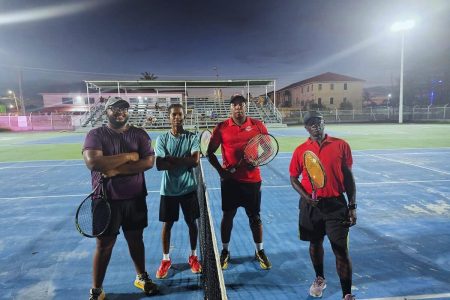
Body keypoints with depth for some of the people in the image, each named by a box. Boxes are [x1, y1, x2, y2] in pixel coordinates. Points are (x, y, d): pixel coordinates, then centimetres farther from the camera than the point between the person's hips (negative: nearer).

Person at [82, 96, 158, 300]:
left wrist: (117, 170, -18)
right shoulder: (95, 135, -4)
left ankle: (141, 277, 37)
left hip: (135, 198, 2)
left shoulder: (139, 134, 2)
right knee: (104, 245, 8)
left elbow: (148, 161, -9)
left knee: (136, 239, 17)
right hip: (106, 199, -2)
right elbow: (93, 162, -20)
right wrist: (128, 156, -16)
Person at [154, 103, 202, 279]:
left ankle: (193, 257, 31)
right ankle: (166, 260, 28)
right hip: (168, 189, 0)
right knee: (167, 224, 10)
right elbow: (160, 165, -14)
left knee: (192, 223, 11)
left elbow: (195, 161, -17)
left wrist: (171, 159, -18)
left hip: (188, 188, 0)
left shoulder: (192, 137, -3)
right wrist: (184, 162, -18)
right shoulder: (162, 139, -3)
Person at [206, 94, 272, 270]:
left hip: (252, 179, 1)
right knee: (227, 216, 9)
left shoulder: (257, 125, -1)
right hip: (230, 179, 0)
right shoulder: (221, 128, -3)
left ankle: (260, 252, 30)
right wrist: (220, 170, -11)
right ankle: (225, 252, 28)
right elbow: (210, 153, 2)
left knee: (255, 217, 11)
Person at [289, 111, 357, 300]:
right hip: (311, 205, 2)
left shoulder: (341, 145, -2)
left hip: (336, 204, -1)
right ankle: (319, 279, 43)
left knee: (341, 250, 0)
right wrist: (306, 196, -11)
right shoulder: (300, 151, -1)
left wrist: (352, 206, 0)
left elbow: (348, 177, 2)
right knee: (315, 243, 19)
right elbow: (293, 179, 6)